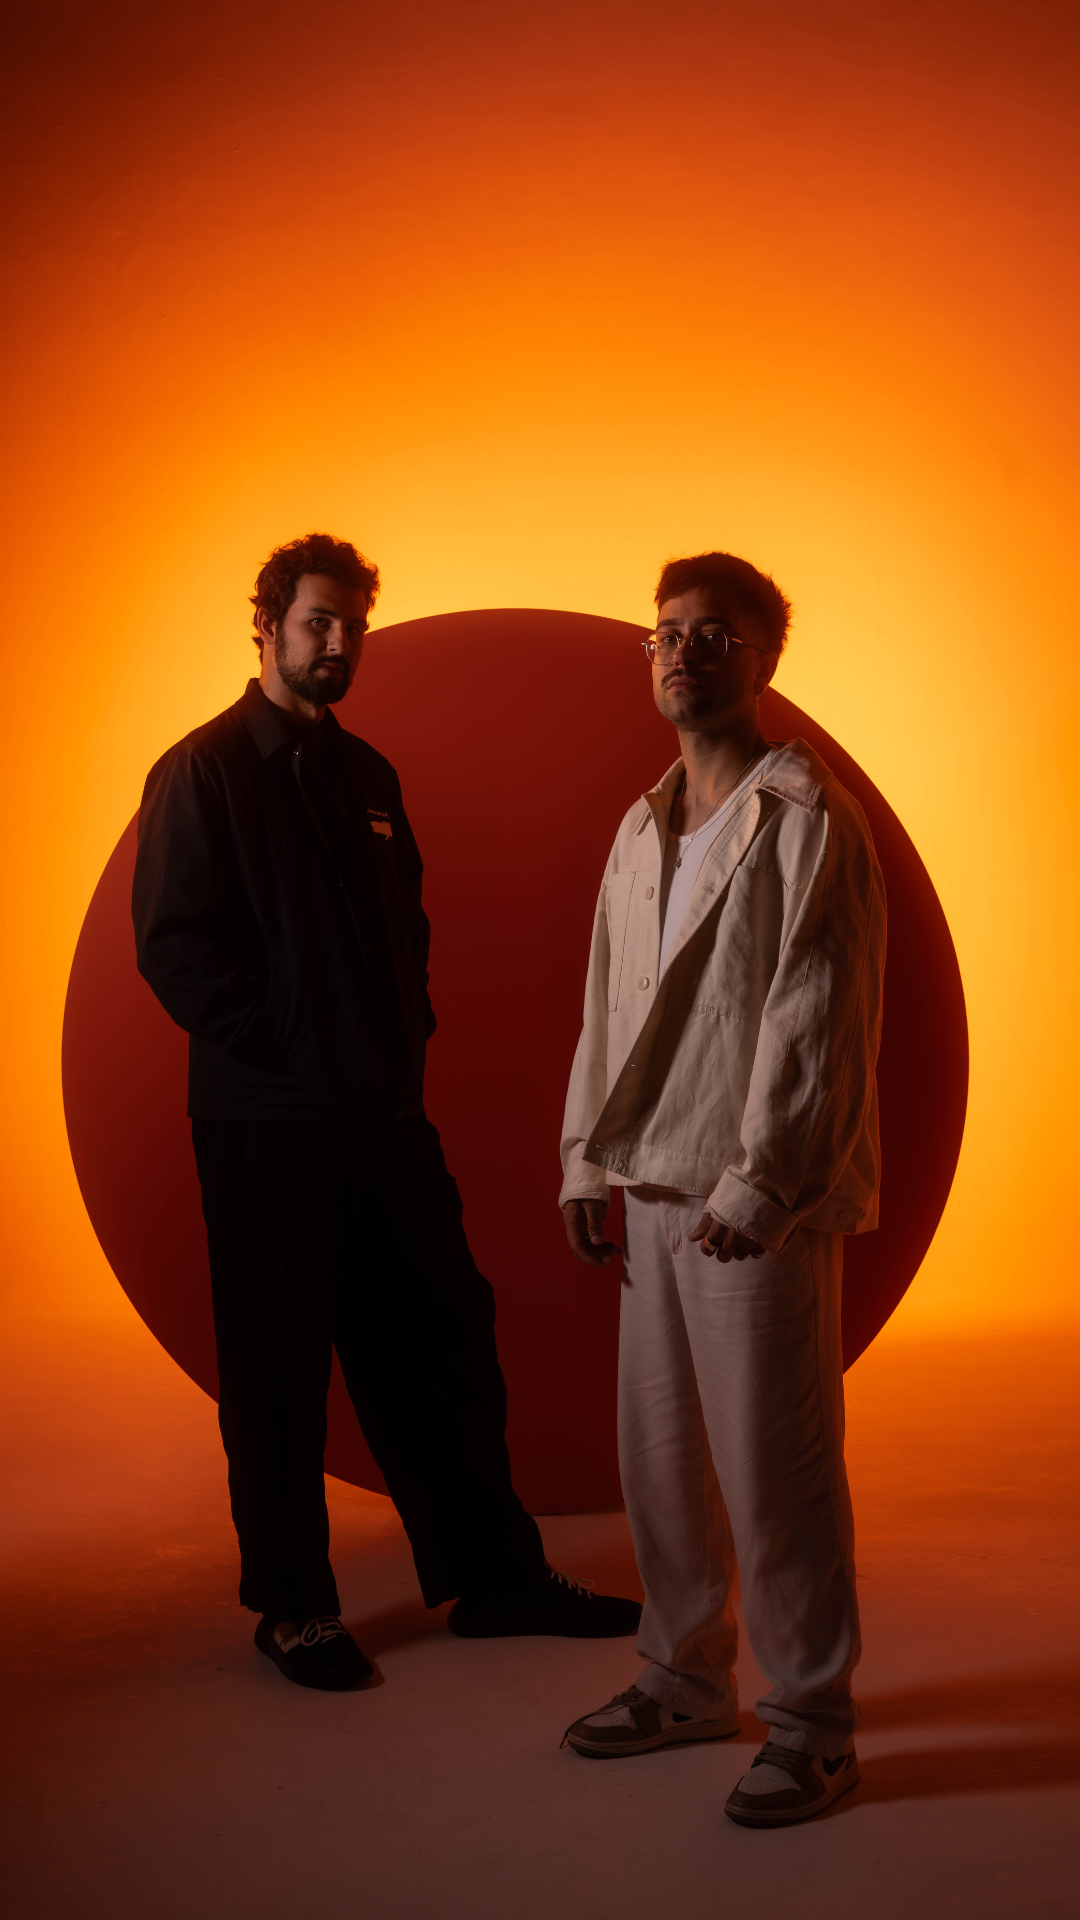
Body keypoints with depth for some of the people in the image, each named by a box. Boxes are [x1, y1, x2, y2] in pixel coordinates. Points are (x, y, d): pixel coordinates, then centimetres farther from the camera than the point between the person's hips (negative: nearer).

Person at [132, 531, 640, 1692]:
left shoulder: (367, 773, 13)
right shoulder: (204, 772, -6)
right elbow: (174, 947, -12)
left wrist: (409, 1039, 6)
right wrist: (290, 1051, -12)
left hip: (383, 1111, 6)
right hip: (264, 1119, -6)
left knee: (443, 1336, 10)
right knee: (278, 1367, 5)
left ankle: (491, 1573, 23)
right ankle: (291, 1606, 20)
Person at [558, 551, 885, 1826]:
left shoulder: (809, 822, -8)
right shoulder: (641, 832, 15)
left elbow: (818, 1020, -14)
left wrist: (760, 1184, -17)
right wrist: (587, 1160, 12)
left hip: (761, 1198, -7)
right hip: (654, 1192, 7)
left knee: (775, 1470, 1)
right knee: (658, 1454, 15)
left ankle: (811, 1725, 17)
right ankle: (687, 1682, 32)